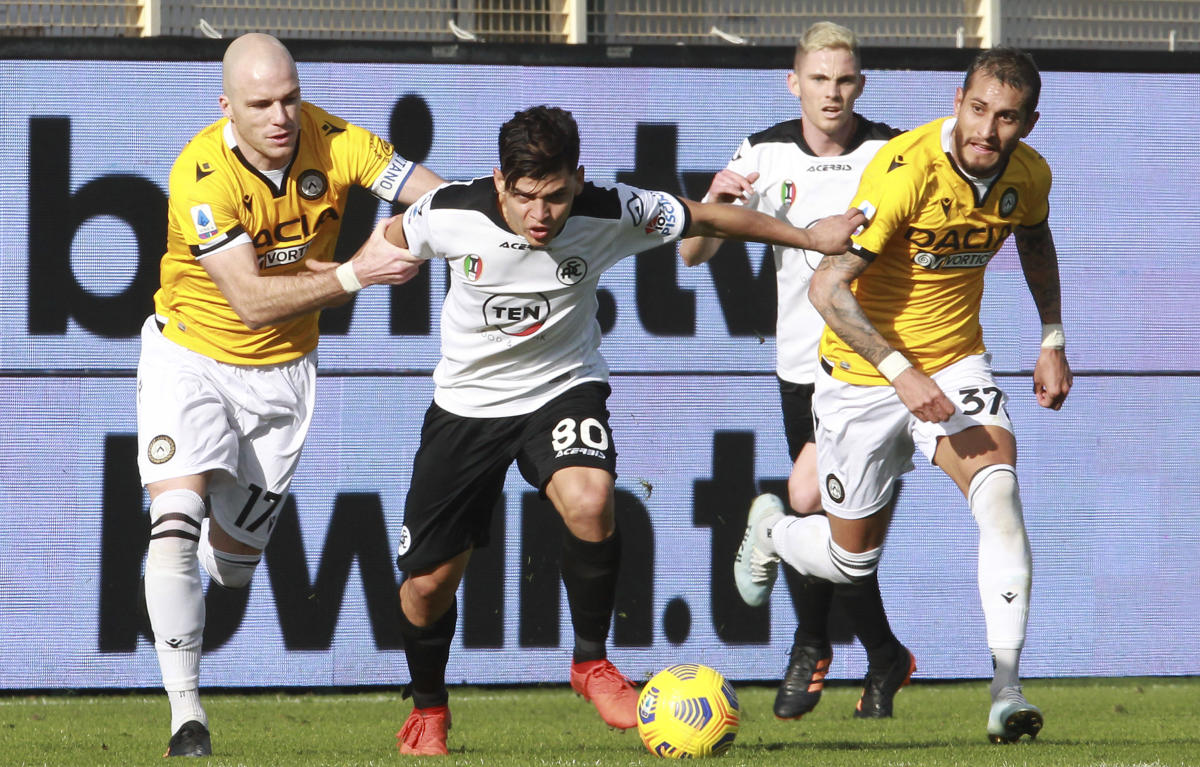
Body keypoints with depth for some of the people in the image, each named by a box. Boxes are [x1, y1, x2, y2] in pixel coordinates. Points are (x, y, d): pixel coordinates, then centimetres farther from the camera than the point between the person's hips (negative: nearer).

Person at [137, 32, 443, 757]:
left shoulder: (335, 144, -16)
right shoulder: (202, 174, -26)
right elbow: (252, 301, -29)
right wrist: (353, 275, -36)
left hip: (281, 371, 4)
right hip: (191, 356, -4)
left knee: (235, 560, 10)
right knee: (177, 522, -24)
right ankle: (186, 714, -19)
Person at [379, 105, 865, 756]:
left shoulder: (608, 216, -21)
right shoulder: (449, 215, -22)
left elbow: (705, 219, -6)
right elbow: (391, 244, 2)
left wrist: (809, 237, 1)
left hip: (563, 386, -1)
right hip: (467, 402, 1)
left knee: (589, 502, -33)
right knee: (429, 580, 1)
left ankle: (591, 661, -11)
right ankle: (428, 707, 32)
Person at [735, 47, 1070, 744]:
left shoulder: (1028, 175, -8)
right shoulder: (905, 171, -28)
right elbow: (828, 288, -30)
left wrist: (1052, 339, 11)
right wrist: (902, 372, -37)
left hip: (956, 363, 3)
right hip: (865, 373, -3)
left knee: (996, 474, -28)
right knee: (851, 560, 9)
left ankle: (1007, 684, -32)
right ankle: (769, 534, 48)